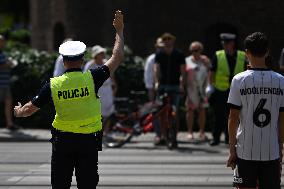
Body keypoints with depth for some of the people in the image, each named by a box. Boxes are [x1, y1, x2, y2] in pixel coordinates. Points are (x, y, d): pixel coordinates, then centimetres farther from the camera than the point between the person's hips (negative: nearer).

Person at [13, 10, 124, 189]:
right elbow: (117, 58, -2)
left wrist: (19, 112, 28)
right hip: (89, 140, -1)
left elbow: (30, 108, 5)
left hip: (62, 140, 1)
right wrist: (119, 31, 10)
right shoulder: (91, 78, -10)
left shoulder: (53, 84, -5)